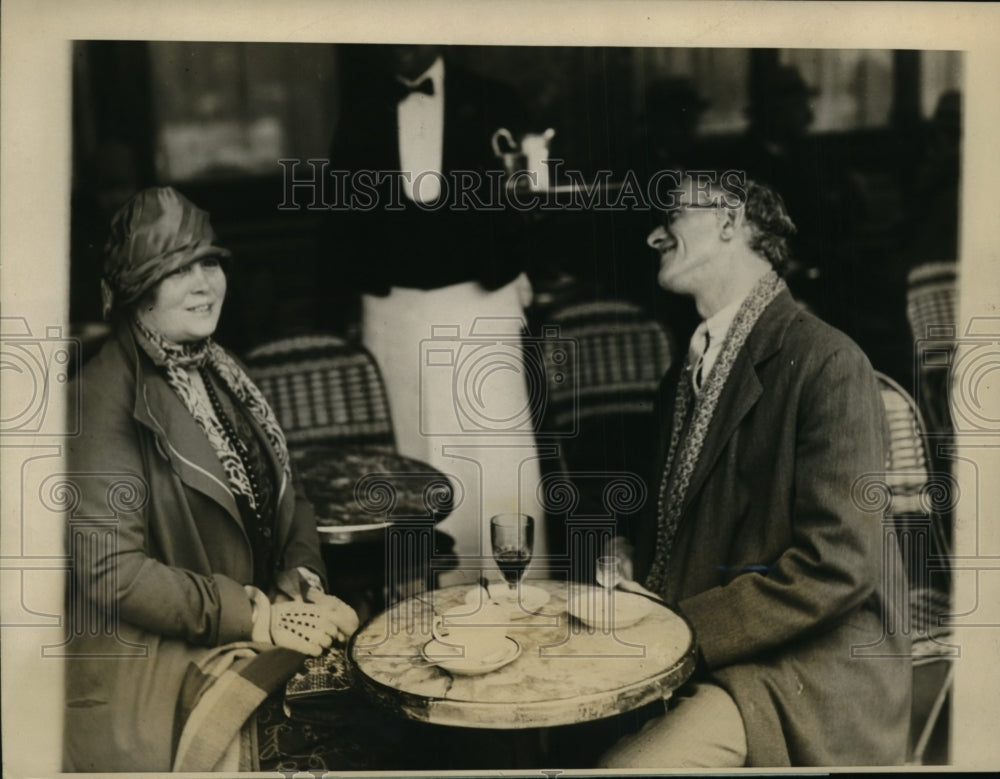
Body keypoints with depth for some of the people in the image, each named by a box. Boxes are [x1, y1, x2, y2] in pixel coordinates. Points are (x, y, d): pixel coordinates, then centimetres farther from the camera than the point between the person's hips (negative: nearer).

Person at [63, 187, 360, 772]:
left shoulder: (221, 372, 10)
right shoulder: (105, 395, -14)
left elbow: (285, 498, 15)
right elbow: (109, 569, -18)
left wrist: (300, 576, -5)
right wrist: (258, 619, -20)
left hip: (247, 634, 7)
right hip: (145, 670, -7)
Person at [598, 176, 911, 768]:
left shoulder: (825, 360, -13)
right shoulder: (686, 377, 14)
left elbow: (839, 564, -19)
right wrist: (628, 570, -3)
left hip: (811, 671, -7)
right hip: (689, 657, 7)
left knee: (627, 765, -28)